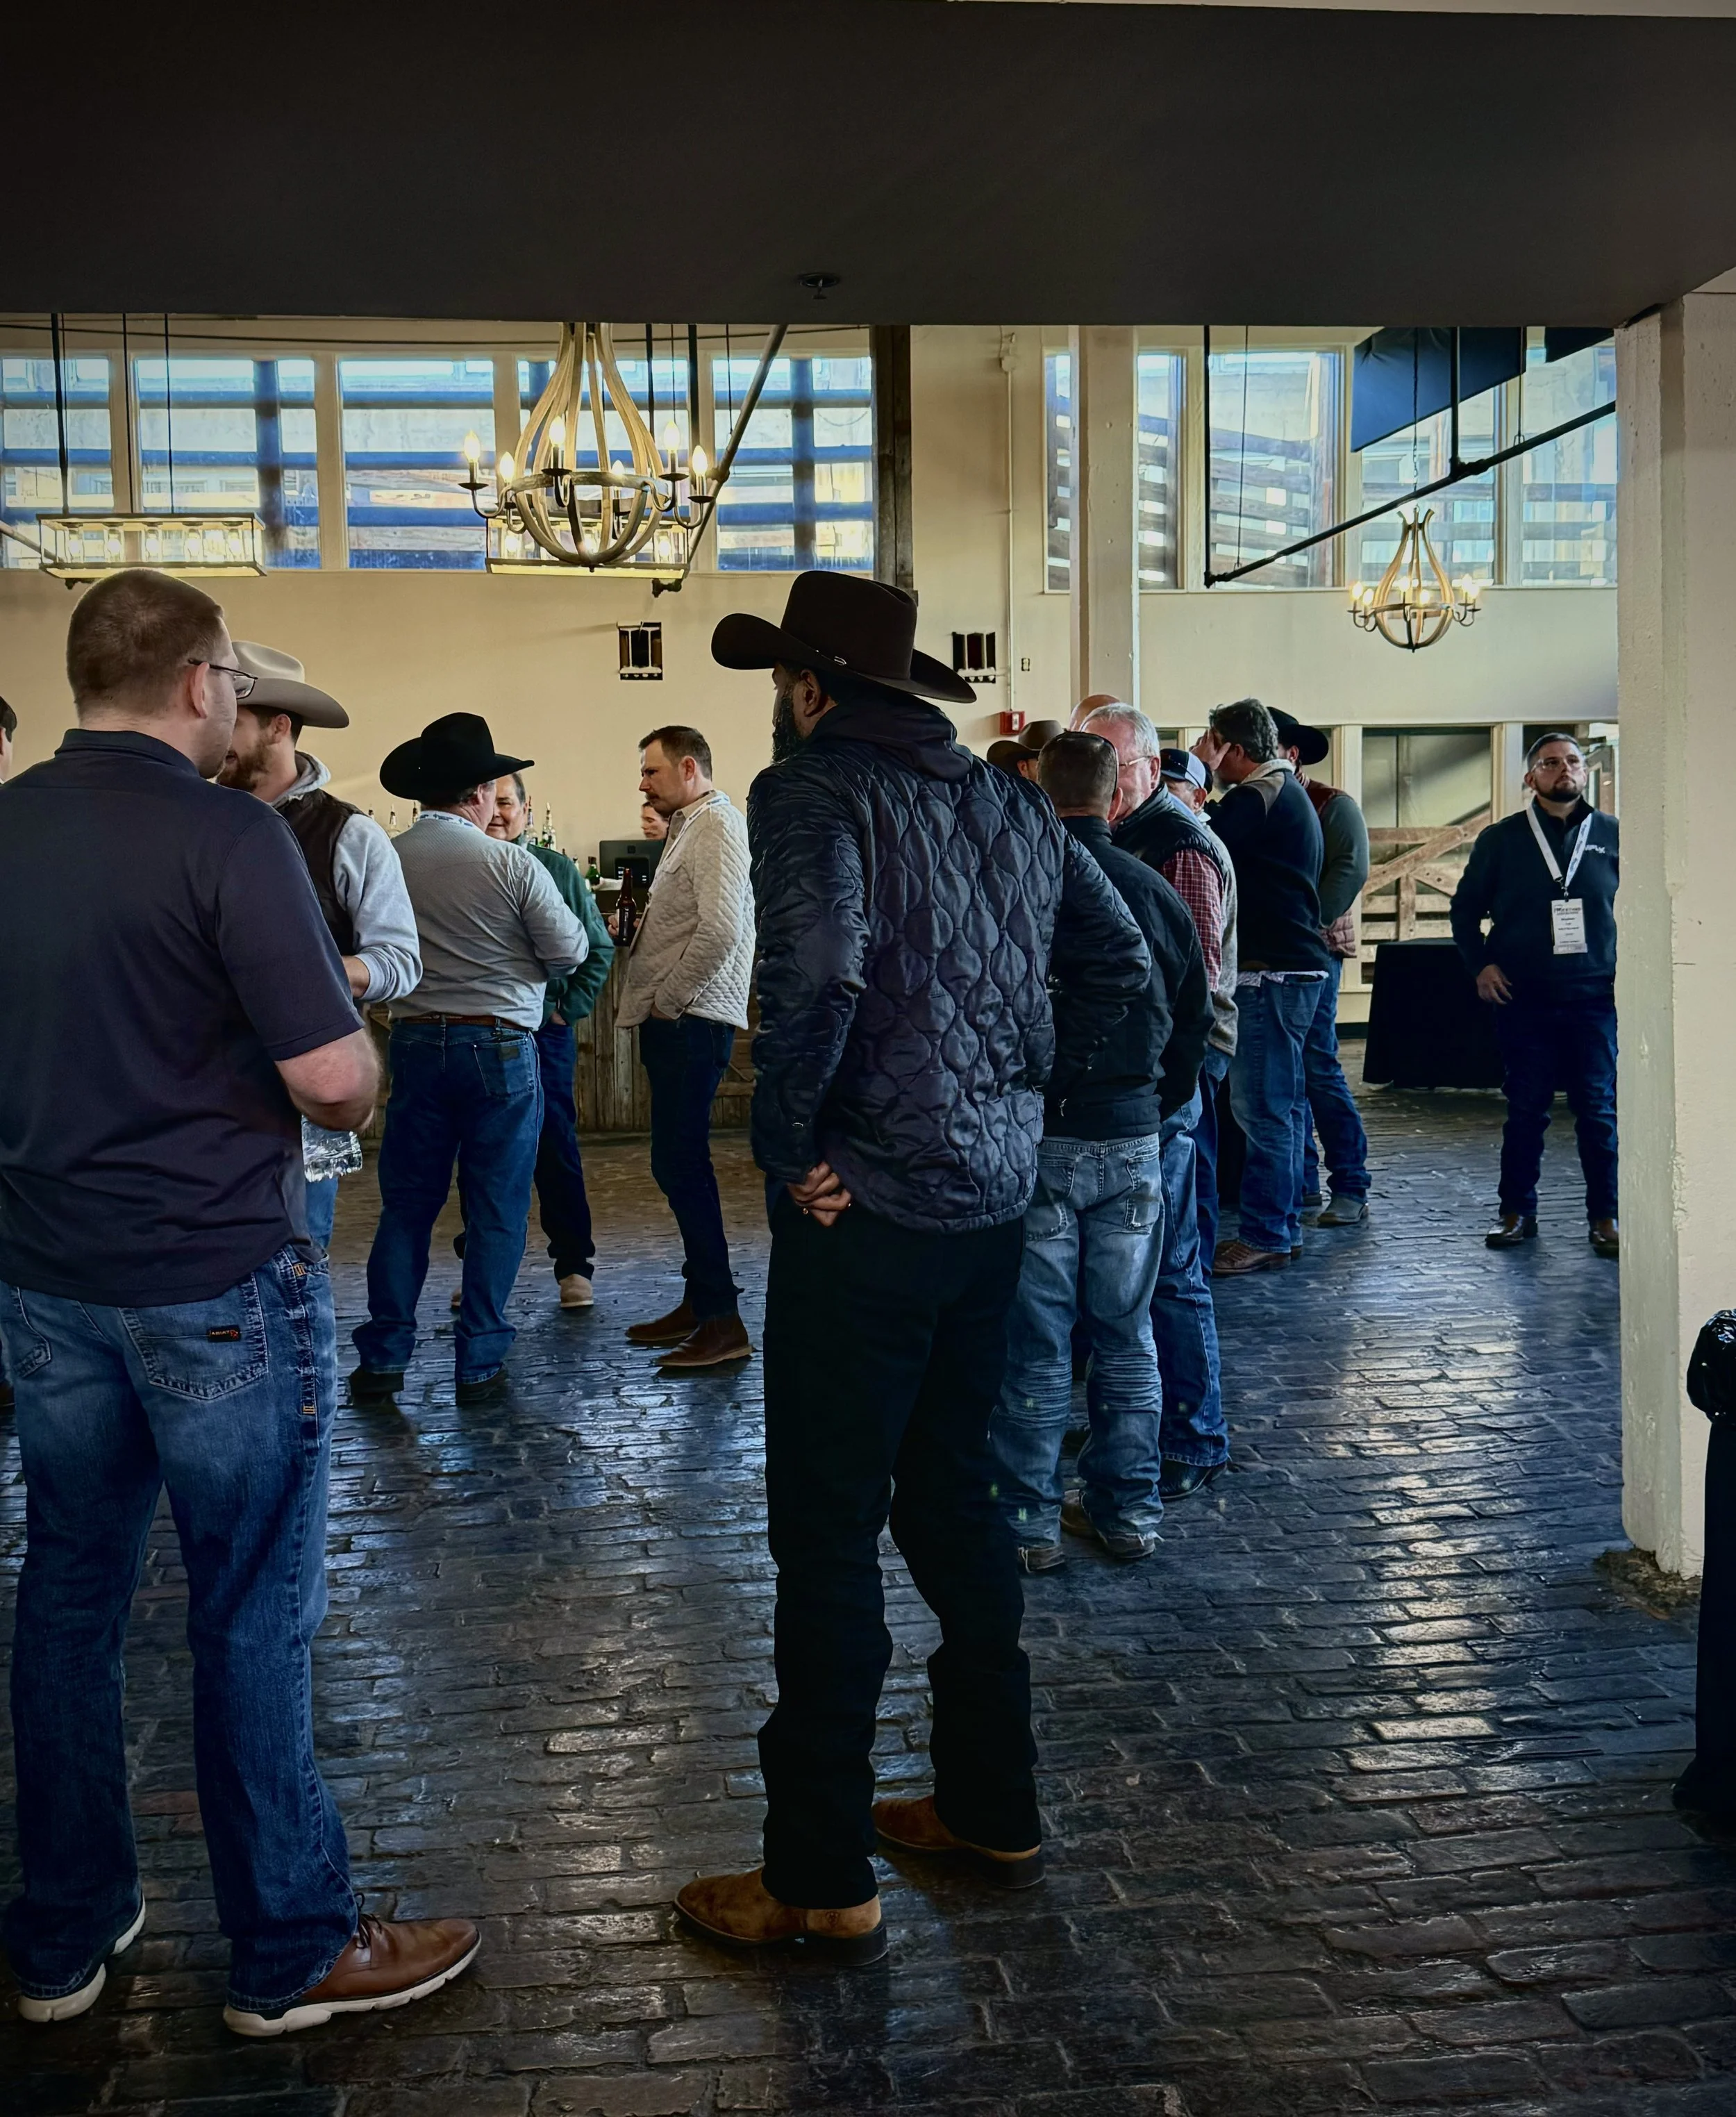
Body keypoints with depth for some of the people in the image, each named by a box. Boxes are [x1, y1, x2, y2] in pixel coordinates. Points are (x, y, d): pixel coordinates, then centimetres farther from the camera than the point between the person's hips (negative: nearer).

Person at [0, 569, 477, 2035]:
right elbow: (334, 1074, -20)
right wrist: (355, 1086, 0)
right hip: (218, 1281, -6)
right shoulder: (223, 833, -17)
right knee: (253, 1614, 4)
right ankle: (293, 1953, 18)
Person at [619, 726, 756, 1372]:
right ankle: (699, 1302, 22)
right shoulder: (691, 827, 21)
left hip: (691, 1022, -11)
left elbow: (720, 930, -23)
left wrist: (666, 1001, -16)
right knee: (679, 1166, 14)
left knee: (682, 1166, -11)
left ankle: (723, 1323, -8)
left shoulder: (716, 826, -12)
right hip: (676, 1021, 11)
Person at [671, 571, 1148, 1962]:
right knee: (954, 1497, 19)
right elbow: (1122, 966, 15)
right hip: (997, 1199, 8)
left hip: (868, 1209, -8)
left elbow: (816, 971, -29)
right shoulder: (1015, 802, 12)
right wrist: (1022, 1091, 11)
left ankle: (821, 1883, 10)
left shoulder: (812, 789, -11)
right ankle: (995, 1810, 30)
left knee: (829, 1535, 1)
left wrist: (786, 1141, -15)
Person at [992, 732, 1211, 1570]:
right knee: (1126, 1337, 13)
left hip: (1037, 1139, -3)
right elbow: (1194, 1021, 10)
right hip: (1134, 1139, 3)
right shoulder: (1157, 893, 3)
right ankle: (1128, 1510, 22)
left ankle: (1029, 1522, 11)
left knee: (1034, 1344, 4)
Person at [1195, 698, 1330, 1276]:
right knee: (1282, 1102, 15)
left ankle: (1264, 1237, -5)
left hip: (1272, 971, -11)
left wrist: (1200, 772, -5)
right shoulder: (1287, 790, 18)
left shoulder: (1258, 796, -14)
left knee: (1261, 1104, -8)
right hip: (1296, 966, 11)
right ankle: (1284, 1225, 22)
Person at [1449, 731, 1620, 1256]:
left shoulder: (1613, 835, 6)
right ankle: (1517, 1211, 16)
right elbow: (1466, 907, 12)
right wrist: (1480, 966, 1)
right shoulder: (1501, 839, 6)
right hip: (1523, 998, 0)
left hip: (1594, 997, 0)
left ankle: (1605, 1216, 9)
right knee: (1525, 1109, 6)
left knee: (1598, 1109, 1)